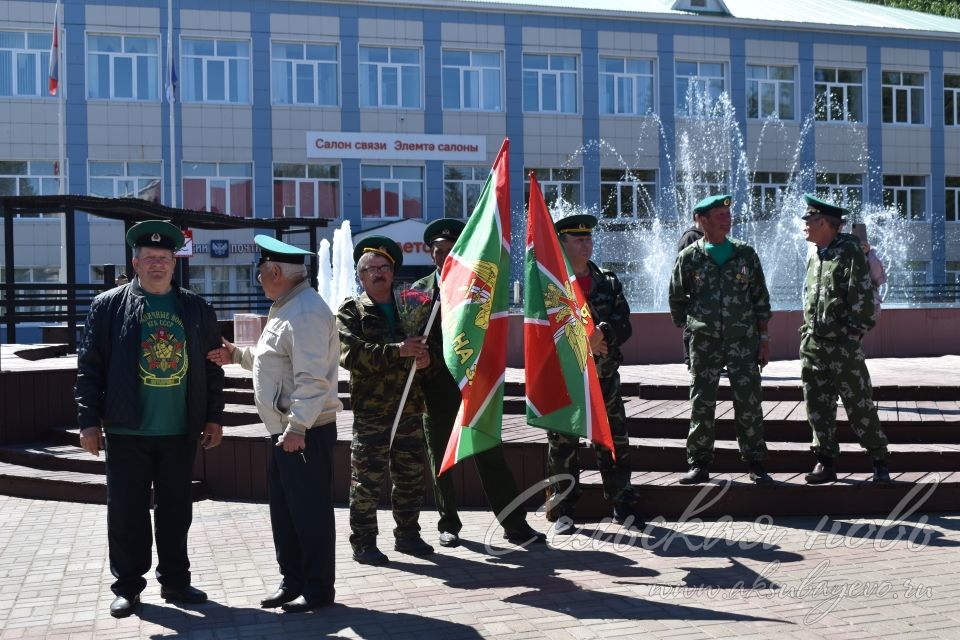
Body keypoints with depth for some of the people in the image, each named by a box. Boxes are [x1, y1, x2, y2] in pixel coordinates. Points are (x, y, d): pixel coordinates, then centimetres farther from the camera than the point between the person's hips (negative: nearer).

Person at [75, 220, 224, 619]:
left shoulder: (197, 309, 7)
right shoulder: (108, 306, 0)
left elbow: (212, 368, 10)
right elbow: (89, 366, -2)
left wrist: (214, 417, 7)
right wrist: (89, 420, -7)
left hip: (180, 433, 2)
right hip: (127, 431, -2)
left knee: (176, 511, 10)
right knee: (126, 511, 5)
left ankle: (175, 581, 23)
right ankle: (127, 586, 17)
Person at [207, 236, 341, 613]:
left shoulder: (305, 312, -18)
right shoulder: (286, 308, 17)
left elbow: (312, 378, -25)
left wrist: (297, 427, -28)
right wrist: (237, 355, 20)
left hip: (305, 432, -11)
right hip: (285, 430, 11)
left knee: (310, 511, -1)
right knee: (284, 509, 16)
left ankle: (317, 589, 9)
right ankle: (292, 582, 27)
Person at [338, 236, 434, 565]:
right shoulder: (351, 312, 0)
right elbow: (351, 354, -16)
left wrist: (426, 357, -7)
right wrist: (398, 351, -24)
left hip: (410, 408, 5)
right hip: (370, 410, -5)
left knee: (411, 476, 12)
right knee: (366, 479, -2)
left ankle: (407, 534, 26)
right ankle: (363, 543, 7)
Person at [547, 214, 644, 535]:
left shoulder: (609, 283, 11)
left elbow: (624, 326, 2)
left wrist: (602, 334, -18)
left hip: (604, 376, 3)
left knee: (614, 443, 6)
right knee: (562, 446, 2)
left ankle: (624, 506, 18)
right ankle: (563, 512, 11)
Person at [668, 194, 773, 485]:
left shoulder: (745, 254, 6)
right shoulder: (689, 258, 2)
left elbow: (760, 298, 8)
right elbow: (677, 298, 14)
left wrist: (764, 337, 4)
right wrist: (687, 325, 12)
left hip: (743, 340, 1)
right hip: (704, 342, 0)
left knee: (749, 404, 1)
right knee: (701, 405, 2)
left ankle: (755, 464, 10)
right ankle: (699, 464, 11)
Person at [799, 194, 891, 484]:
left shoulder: (850, 250, -9)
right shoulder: (814, 256, 13)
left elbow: (862, 296, -13)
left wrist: (855, 330, -14)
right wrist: (807, 330, 15)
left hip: (843, 345, -7)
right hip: (813, 345, 7)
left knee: (859, 406, -1)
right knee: (818, 407, 8)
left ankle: (880, 461, 11)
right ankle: (825, 462, 17)